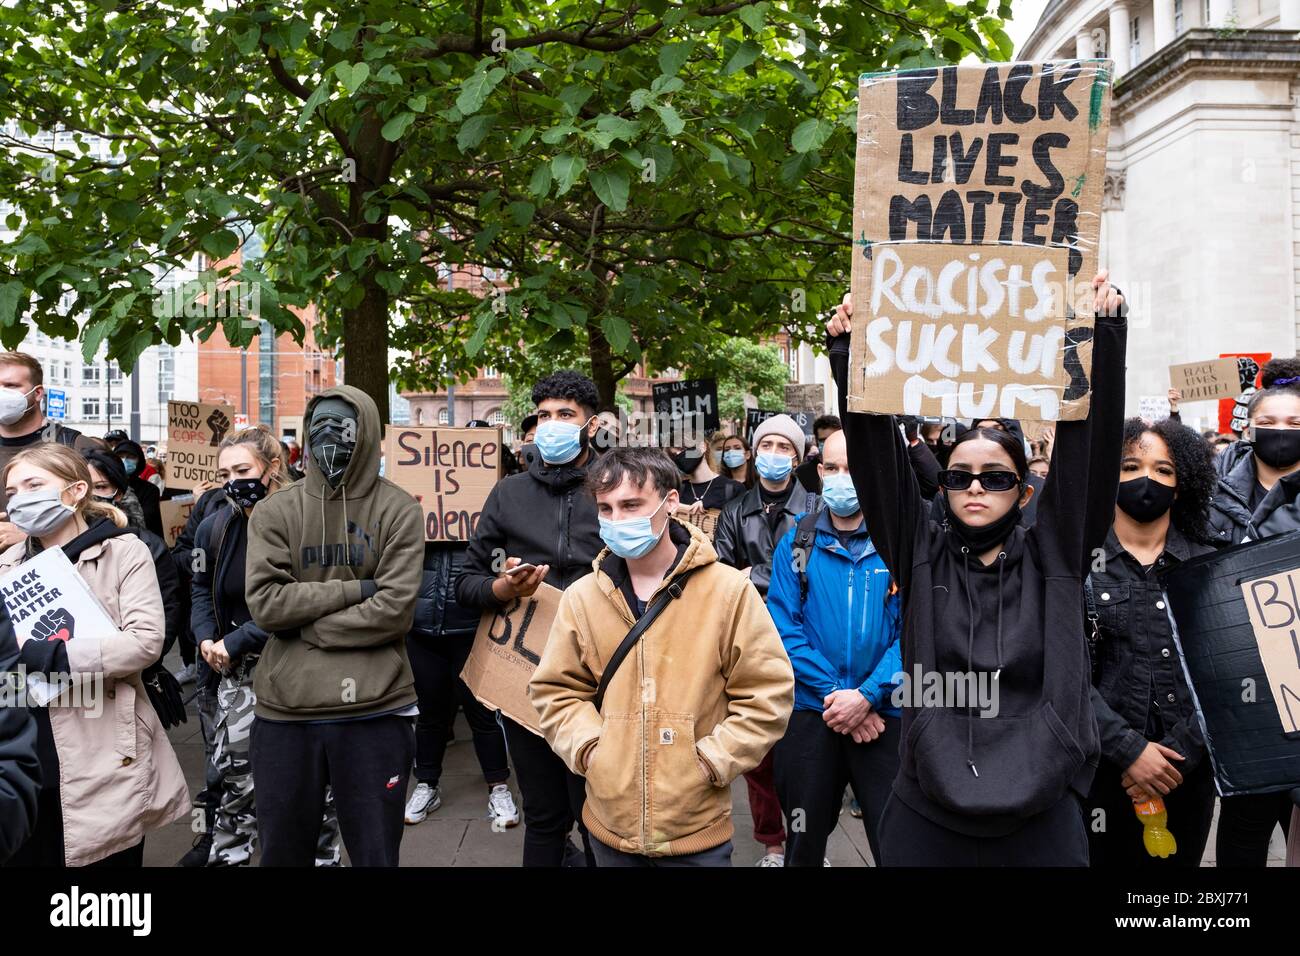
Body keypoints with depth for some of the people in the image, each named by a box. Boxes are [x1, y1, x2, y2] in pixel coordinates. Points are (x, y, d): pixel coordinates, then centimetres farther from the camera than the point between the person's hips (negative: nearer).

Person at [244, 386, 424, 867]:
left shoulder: (398, 510, -2)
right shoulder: (274, 512, 4)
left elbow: (394, 609, -11)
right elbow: (265, 603, -8)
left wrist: (305, 625, -10)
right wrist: (356, 589, -12)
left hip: (374, 709, -2)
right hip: (284, 710, 2)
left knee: (375, 852, 12)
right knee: (282, 851, 17)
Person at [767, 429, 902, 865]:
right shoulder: (797, 541, 1)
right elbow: (784, 626, -5)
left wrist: (867, 695, -17)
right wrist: (835, 693, -13)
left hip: (884, 715, -1)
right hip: (809, 714, 1)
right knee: (804, 846, 16)